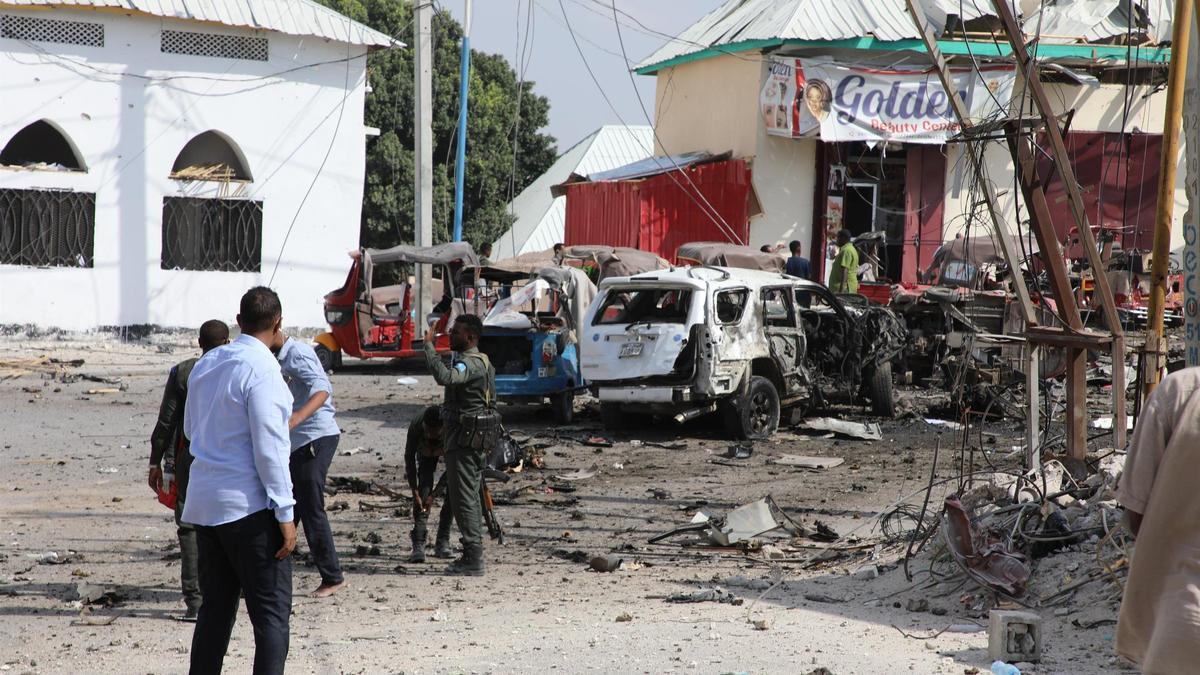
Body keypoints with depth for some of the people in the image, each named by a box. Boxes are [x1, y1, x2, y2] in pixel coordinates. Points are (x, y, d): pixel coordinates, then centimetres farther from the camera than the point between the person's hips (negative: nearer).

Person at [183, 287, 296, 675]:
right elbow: (269, 448, -16)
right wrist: (285, 514, -13)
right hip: (249, 506, -8)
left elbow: (190, 428, 23)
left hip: (203, 504, 8)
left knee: (216, 606, 13)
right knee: (271, 612, -4)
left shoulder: (206, 364, 10)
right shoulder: (262, 370, -14)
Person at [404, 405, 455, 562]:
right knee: (424, 490, -17)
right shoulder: (415, 427, -38)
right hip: (426, 452, 1)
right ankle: (418, 545, -20)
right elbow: (409, 457, -24)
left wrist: (434, 494, -33)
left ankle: (442, 543, -5)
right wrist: (415, 492, -27)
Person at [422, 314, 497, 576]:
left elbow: (445, 377, -40)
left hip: (464, 437, -11)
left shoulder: (470, 364, -18)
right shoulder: (482, 362, 16)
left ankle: (473, 560, -9)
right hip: (477, 436, 11)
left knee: (463, 497, -9)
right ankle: (473, 556, 22)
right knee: (470, 496, 16)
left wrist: (428, 346, -32)